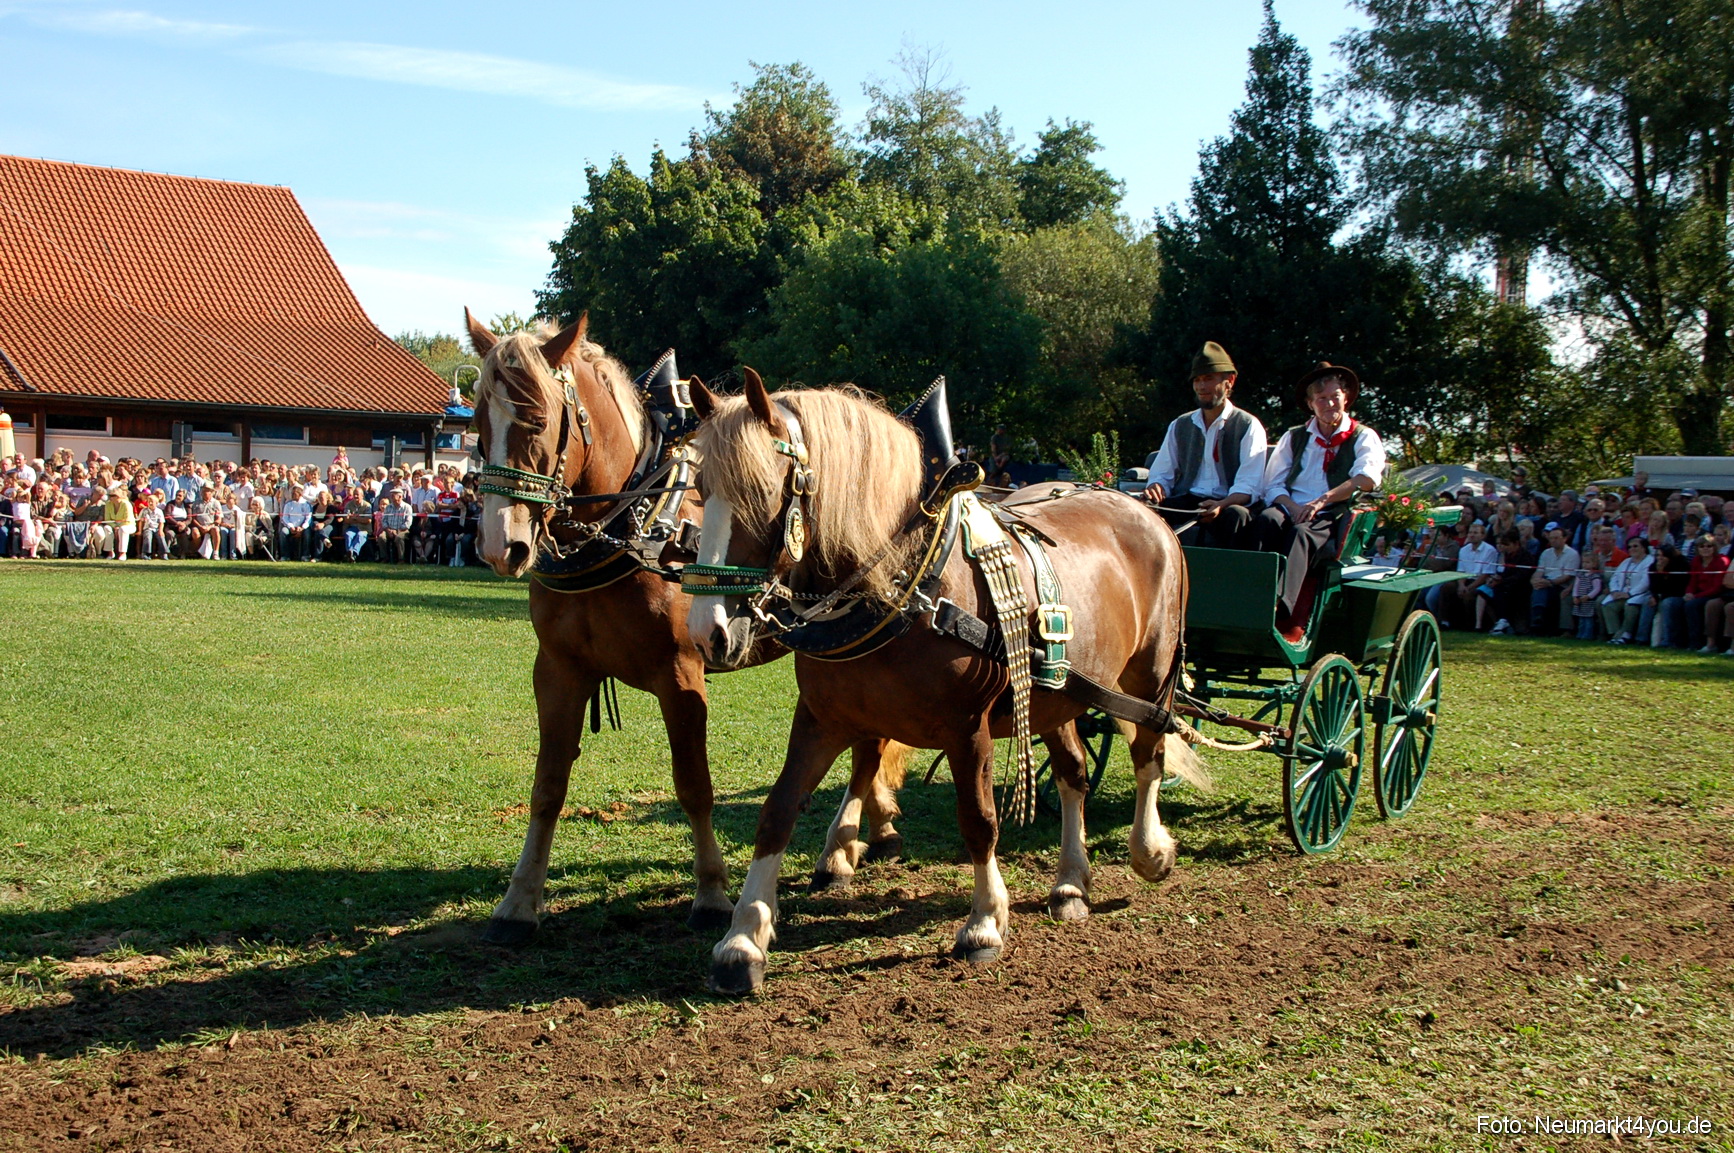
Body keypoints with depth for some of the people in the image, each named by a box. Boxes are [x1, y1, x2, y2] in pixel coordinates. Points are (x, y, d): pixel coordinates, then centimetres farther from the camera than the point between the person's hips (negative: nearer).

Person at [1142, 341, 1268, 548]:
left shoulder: (1248, 426, 5)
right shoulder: (1179, 426, 20)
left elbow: (1250, 485, -6)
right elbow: (1162, 474, 17)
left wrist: (1221, 505, -28)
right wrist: (1156, 488, -10)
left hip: (1227, 506, -3)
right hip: (1183, 505, 3)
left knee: (1237, 515, -39)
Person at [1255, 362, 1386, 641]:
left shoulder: (1363, 437, 11)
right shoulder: (1294, 437, 21)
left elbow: (1368, 478, -9)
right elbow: (1273, 484, 11)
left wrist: (1322, 500, -22)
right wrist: (1292, 507, -12)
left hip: (1334, 518, -3)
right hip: (1292, 512, 3)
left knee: (1301, 532, -38)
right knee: (1268, 519, -33)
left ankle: (1283, 616, -52)